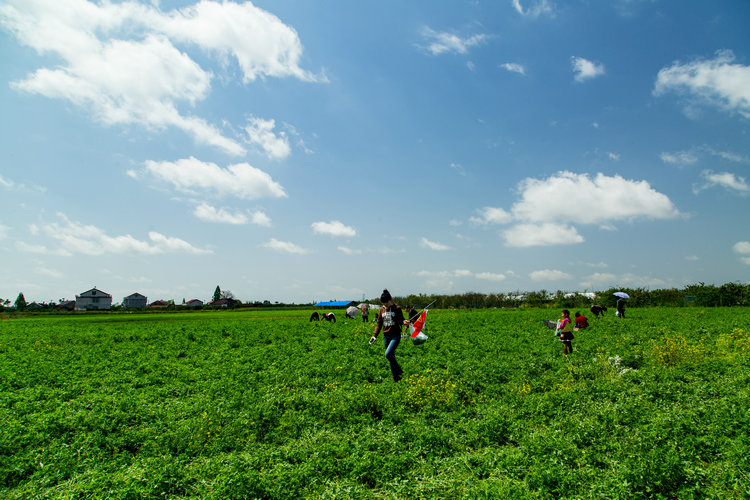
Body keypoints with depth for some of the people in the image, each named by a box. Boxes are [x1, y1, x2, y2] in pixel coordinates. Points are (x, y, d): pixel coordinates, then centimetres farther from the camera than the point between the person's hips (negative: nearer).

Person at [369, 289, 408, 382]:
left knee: (388, 354, -21)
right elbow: (379, 323, 13)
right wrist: (374, 335, 4)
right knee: (391, 357, 9)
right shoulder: (382, 310, 8)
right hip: (386, 336, 5)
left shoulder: (397, 308, -6)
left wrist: (404, 322, -25)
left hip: (395, 336, -5)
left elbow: (401, 321, -1)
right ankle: (396, 378, 21)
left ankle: (399, 371, -1)